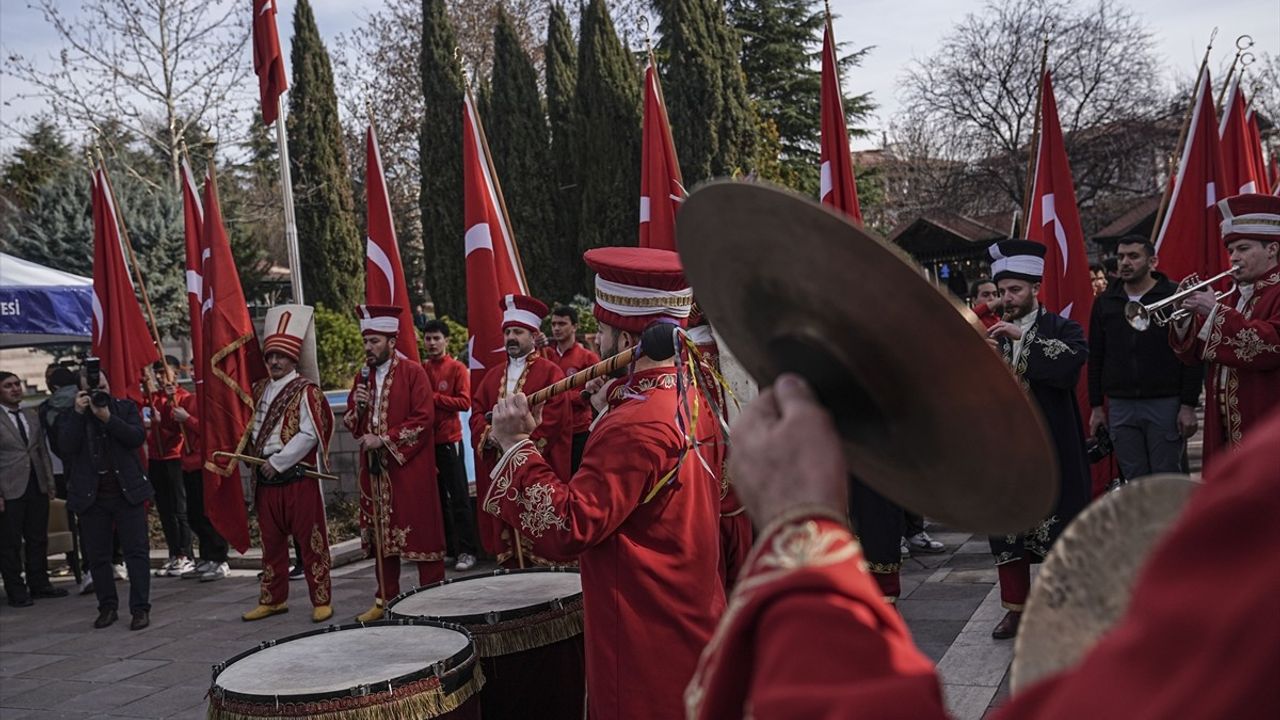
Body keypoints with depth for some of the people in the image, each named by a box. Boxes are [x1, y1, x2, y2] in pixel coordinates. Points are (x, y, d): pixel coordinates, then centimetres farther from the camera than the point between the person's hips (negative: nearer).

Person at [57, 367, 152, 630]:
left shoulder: (126, 407, 5)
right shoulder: (69, 416, 6)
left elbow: (138, 436, -9)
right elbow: (66, 446, -11)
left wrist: (108, 418, -17)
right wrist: (78, 413, -14)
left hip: (127, 491, -1)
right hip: (91, 496, 1)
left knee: (137, 551, -3)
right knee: (97, 556, 7)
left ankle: (140, 608, 1)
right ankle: (108, 607, 19)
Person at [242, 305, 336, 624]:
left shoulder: (306, 390, -8)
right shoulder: (260, 389, 12)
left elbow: (308, 434, -15)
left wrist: (278, 463, -15)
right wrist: (258, 458, 6)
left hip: (299, 477, -6)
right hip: (266, 478, 7)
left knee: (310, 541, -1)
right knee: (271, 541, 14)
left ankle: (321, 600, 7)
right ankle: (273, 599, 25)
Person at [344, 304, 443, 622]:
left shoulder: (413, 372, -6)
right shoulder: (363, 376, 13)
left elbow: (424, 419, -13)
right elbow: (351, 424, 17)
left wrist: (384, 439, -16)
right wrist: (357, 407, -5)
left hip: (409, 466, -6)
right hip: (374, 467, 6)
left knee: (421, 532, -1)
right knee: (381, 533, 10)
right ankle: (386, 599, 20)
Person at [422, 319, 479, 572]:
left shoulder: (457, 369, -4)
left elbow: (464, 402, -12)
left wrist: (433, 397, -16)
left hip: (449, 440, -5)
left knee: (459, 496, -2)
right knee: (436, 496, 12)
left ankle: (467, 551, 2)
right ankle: (445, 546, 21)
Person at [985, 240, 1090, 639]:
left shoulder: (1061, 328, 0)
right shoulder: (993, 334, 13)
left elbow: (1075, 359, -23)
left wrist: (1025, 337, -22)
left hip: (1051, 448, -4)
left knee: (1058, 527, 1)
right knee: (1007, 527, 7)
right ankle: (1016, 607, 19)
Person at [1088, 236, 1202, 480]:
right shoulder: (1105, 302, 10)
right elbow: (1096, 358, 13)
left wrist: (1189, 405, -9)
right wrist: (1096, 406, 9)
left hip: (1165, 404, -3)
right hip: (1120, 406, 3)